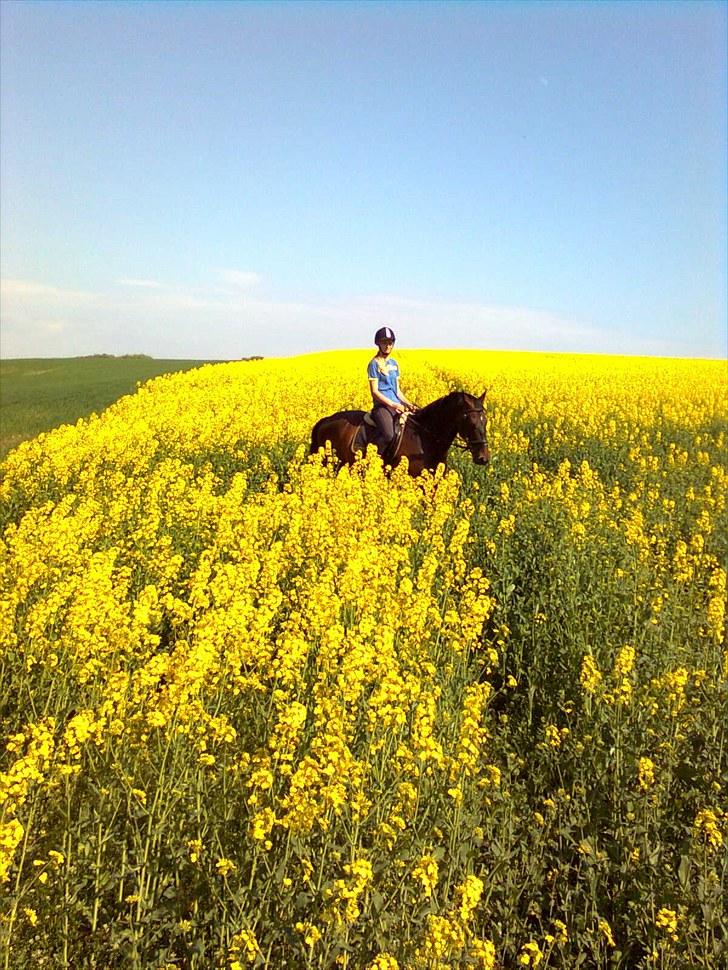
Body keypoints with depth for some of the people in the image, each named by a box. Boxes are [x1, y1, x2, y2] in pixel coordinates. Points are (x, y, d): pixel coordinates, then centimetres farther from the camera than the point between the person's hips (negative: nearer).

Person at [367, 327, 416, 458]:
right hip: (382, 405, -7)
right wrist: (393, 404, -18)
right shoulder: (374, 364, -2)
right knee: (389, 436, -31)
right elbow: (375, 392, -8)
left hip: (397, 405, 7)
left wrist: (407, 404, 3)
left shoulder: (394, 363, 18)